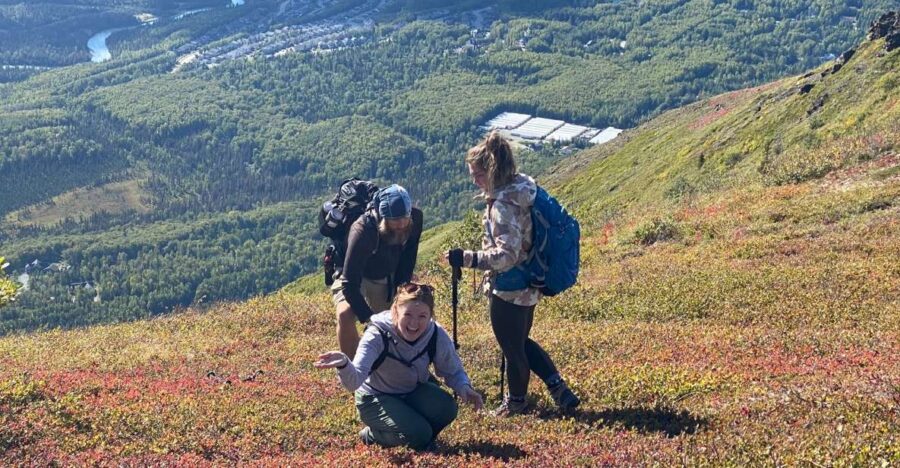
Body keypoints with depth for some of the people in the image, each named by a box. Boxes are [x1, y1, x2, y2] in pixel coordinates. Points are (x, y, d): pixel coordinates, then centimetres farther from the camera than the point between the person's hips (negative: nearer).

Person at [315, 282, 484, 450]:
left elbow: (454, 372, -4)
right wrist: (344, 365, -68)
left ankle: (422, 438, 7)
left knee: (446, 409, -25)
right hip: (376, 398, -4)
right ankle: (373, 434, 5)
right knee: (418, 435, -25)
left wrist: (464, 387, -28)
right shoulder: (377, 336, -31)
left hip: (414, 392, 4)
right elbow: (354, 382, -44)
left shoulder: (436, 335, -21)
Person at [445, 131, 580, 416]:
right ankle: (559, 390, 24)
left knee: (512, 348, 13)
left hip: (509, 289, -9)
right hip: (527, 284, 10)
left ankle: (516, 401, 35)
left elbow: (507, 255, -30)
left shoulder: (504, 205, -26)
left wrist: (467, 259, -32)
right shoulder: (524, 188, 2)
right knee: (520, 341, 25)